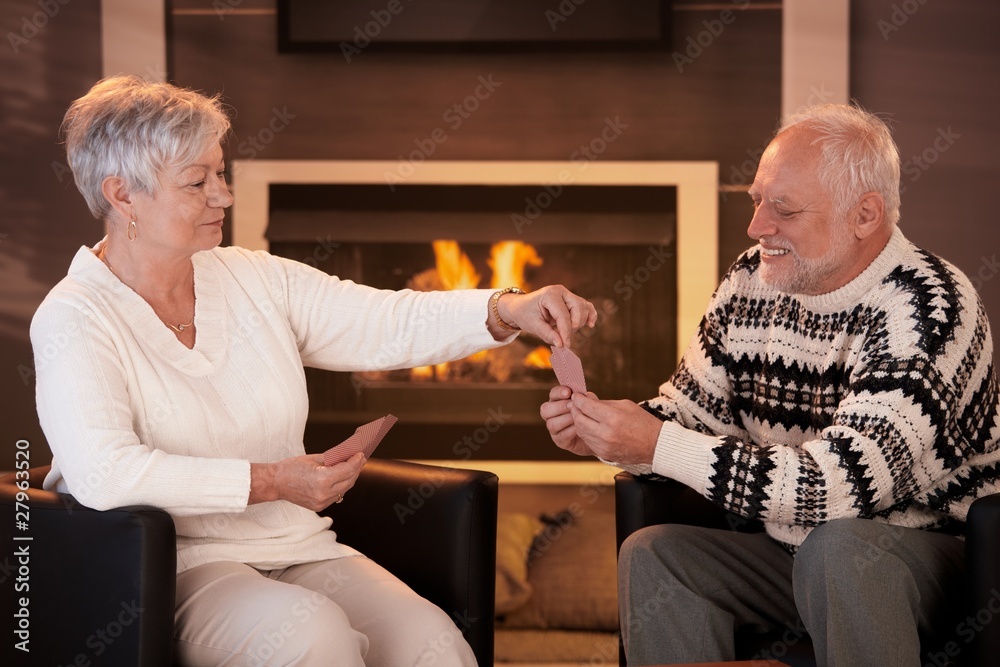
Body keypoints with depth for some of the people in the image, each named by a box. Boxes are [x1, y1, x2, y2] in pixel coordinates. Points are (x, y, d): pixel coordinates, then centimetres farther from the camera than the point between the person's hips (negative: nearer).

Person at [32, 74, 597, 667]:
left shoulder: (254, 280, 12)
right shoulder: (76, 319, -6)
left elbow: (390, 323, 6)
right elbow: (101, 473, -22)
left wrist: (509, 310, -12)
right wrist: (269, 482, -21)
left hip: (300, 552, 6)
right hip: (182, 569, -5)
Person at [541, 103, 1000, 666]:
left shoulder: (928, 309, -23)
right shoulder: (751, 282, 1)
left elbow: (842, 487, -31)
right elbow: (690, 410, 11)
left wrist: (657, 446, -31)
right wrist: (600, 434, -13)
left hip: (930, 552, -6)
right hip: (793, 554, 6)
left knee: (838, 545, -35)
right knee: (651, 555, -14)